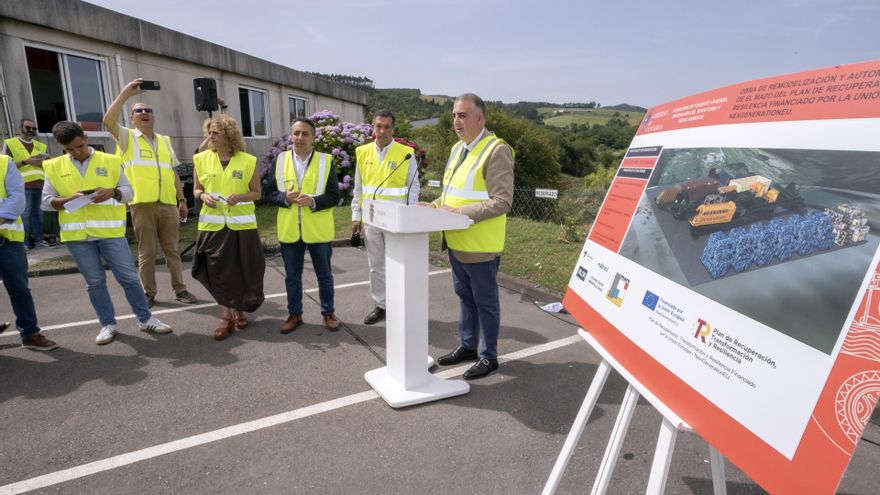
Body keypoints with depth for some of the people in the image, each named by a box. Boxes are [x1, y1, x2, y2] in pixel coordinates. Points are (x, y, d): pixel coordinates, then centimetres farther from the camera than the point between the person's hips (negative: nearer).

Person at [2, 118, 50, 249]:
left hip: (40, 185, 5)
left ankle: (38, 239, 15)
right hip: (23, 186, -5)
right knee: (24, 214, -5)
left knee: (38, 213, 9)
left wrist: (43, 163, 0)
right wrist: (25, 162, -15)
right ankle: (24, 242, -1)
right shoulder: (10, 144, 3)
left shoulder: (40, 146, 18)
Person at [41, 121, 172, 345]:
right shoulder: (53, 167, 7)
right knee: (95, 282, 8)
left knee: (129, 277, 0)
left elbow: (128, 191, 5)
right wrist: (71, 199, -14)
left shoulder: (110, 161, 4)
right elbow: (46, 201, 5)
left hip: (110, 231, -1)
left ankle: (145, 319, 12)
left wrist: (112, 192, -17)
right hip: (77, 235, 1)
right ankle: (108, 324, 20)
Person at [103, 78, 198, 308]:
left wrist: (182, 199, 13)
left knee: (172, 249, 8)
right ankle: (149, 293, 12)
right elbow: (108, 121, -15)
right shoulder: (127, 138, 6)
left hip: (168, 204, 3)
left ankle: (180, 290, 14)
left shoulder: (164, 140, 18)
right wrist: (125, 94, -15)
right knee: (146, 252, 3)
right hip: (142, 204, -3)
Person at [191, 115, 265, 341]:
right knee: (218, 270, 2)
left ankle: (238, 311, 27)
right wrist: (203, 196, -10)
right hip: (213, 224, 2)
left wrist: (239, 197, -17)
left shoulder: (248, 161, -2)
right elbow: (196, 189, 13)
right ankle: (225, 317, 13)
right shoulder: (202, 159, 4)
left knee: (242, 270, 6)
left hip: (241, 224, -1)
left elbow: (257, 193, 2)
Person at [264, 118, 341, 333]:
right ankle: (294, 314, 28)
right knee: (292, 276, 12)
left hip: (318, 230, -2)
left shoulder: (326, 161, -2)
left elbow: (334, 196, -4)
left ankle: (328, 313, 26)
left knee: (324, 275, 10)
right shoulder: (280, 160, 4)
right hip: (289, 230, 2)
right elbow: (269, 194, 4)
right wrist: (285, 197, -16)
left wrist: (313, 201, -20)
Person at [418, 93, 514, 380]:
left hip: (480, 246, -8)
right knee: (465, 297, 20)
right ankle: (467, 346, 36)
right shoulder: (457, 149, 12)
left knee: (485, 301, 7)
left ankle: (489, 357, 23)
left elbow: (502, 202, -20)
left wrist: (458, 212, -22)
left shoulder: (496, 150, -15)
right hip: (456, 242, 8)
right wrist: (436, 205, 1)